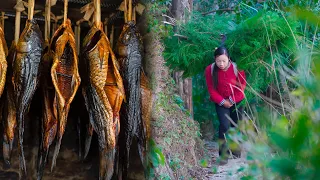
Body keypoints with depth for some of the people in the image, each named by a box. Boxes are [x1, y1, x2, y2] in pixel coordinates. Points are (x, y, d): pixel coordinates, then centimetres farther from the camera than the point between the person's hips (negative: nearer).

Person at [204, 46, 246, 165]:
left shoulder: (237, 68, -18)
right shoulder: (210, 70, -16)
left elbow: (242, 85, -10)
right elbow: (211, 89, -10)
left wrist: (231, 100, -14)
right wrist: (222, 101, -15)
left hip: (237, 101, 1)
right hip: (221, 102, -1)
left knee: (236, 125, 12)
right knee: (225, 125, -16)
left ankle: (236, 149, 35)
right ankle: (223, 155, -11)